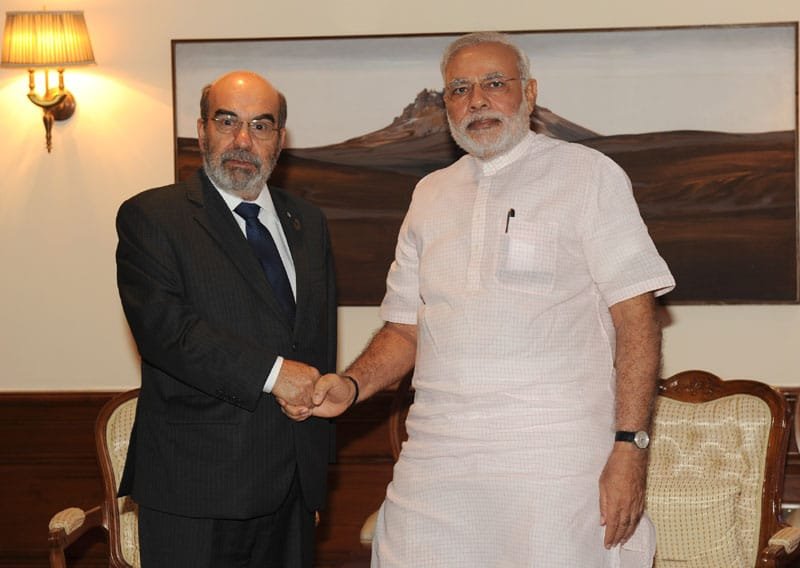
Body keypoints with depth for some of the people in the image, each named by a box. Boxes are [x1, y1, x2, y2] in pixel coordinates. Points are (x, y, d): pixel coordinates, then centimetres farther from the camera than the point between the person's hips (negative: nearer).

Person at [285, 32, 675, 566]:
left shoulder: (588, 174, 3)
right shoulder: (431, 195, 18)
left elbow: (635, 316, -3)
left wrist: (629, 447, -12)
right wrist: (351, 385, -1)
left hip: (554, 464, -4)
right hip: (437, 463, 4)